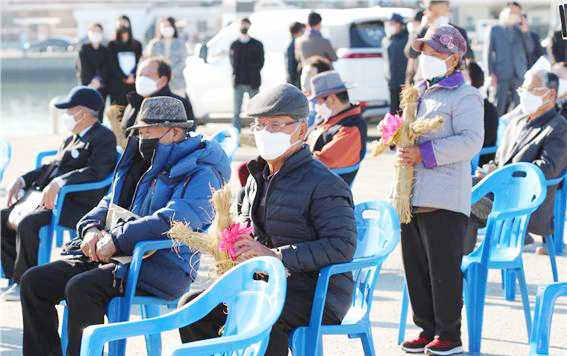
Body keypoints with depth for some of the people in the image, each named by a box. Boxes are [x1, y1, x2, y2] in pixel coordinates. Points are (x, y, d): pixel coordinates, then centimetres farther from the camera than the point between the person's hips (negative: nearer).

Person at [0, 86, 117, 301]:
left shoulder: (104, 138, -6)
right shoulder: (73, 139, 24)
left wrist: (59, 183, -32)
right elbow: (51, 168, 30)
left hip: (78, 204, -10)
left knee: (28, 223, -30)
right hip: (49, 198, 10)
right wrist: (22, 180, 14)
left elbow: (95, 171, -22)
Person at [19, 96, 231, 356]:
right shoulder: (140, 162, 20)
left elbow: (173, 220, -24)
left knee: (80, 288, -33)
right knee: (34, 281, -3)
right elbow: (110, 203, 25)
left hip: (162, 266, -9)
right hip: (116, 256, 9)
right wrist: (92, 229, 1)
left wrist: (116, 239, -22)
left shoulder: (199, 174, -9)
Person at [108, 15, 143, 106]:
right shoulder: (113, 45, 10)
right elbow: (113, 65, 1)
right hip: (118, 83, -1)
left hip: (134, 84, 1)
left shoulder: (137, 45, 15)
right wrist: (125, 78, -10)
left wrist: (133, 76, -10)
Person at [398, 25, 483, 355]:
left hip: (444, 199, -8)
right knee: (416, 266, 10)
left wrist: (424, 153, -21)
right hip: (412, 197, 8)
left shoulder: (464, 96, -5)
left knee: (444, 268, -4)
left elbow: (470, 140, -17)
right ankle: (427, 329, 20)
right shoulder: (418, 93, 20)